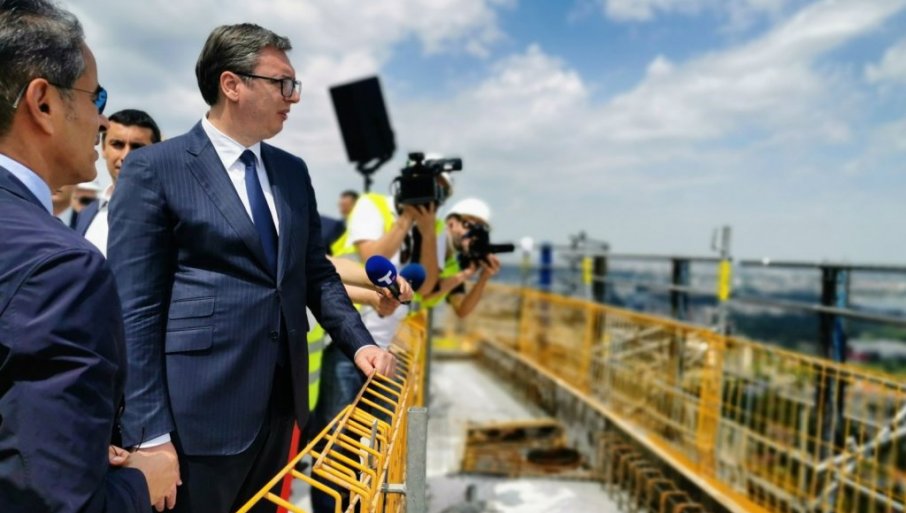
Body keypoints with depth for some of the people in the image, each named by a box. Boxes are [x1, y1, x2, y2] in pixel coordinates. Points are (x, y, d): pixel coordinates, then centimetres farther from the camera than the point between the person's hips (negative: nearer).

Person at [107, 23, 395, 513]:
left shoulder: (292, 171, 10)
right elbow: (135, 310, -11)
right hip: (200, 408, -6)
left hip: (281, 397, 6)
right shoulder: (153, 168, -8)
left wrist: (359, 343, 1)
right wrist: (149, 432, -13)